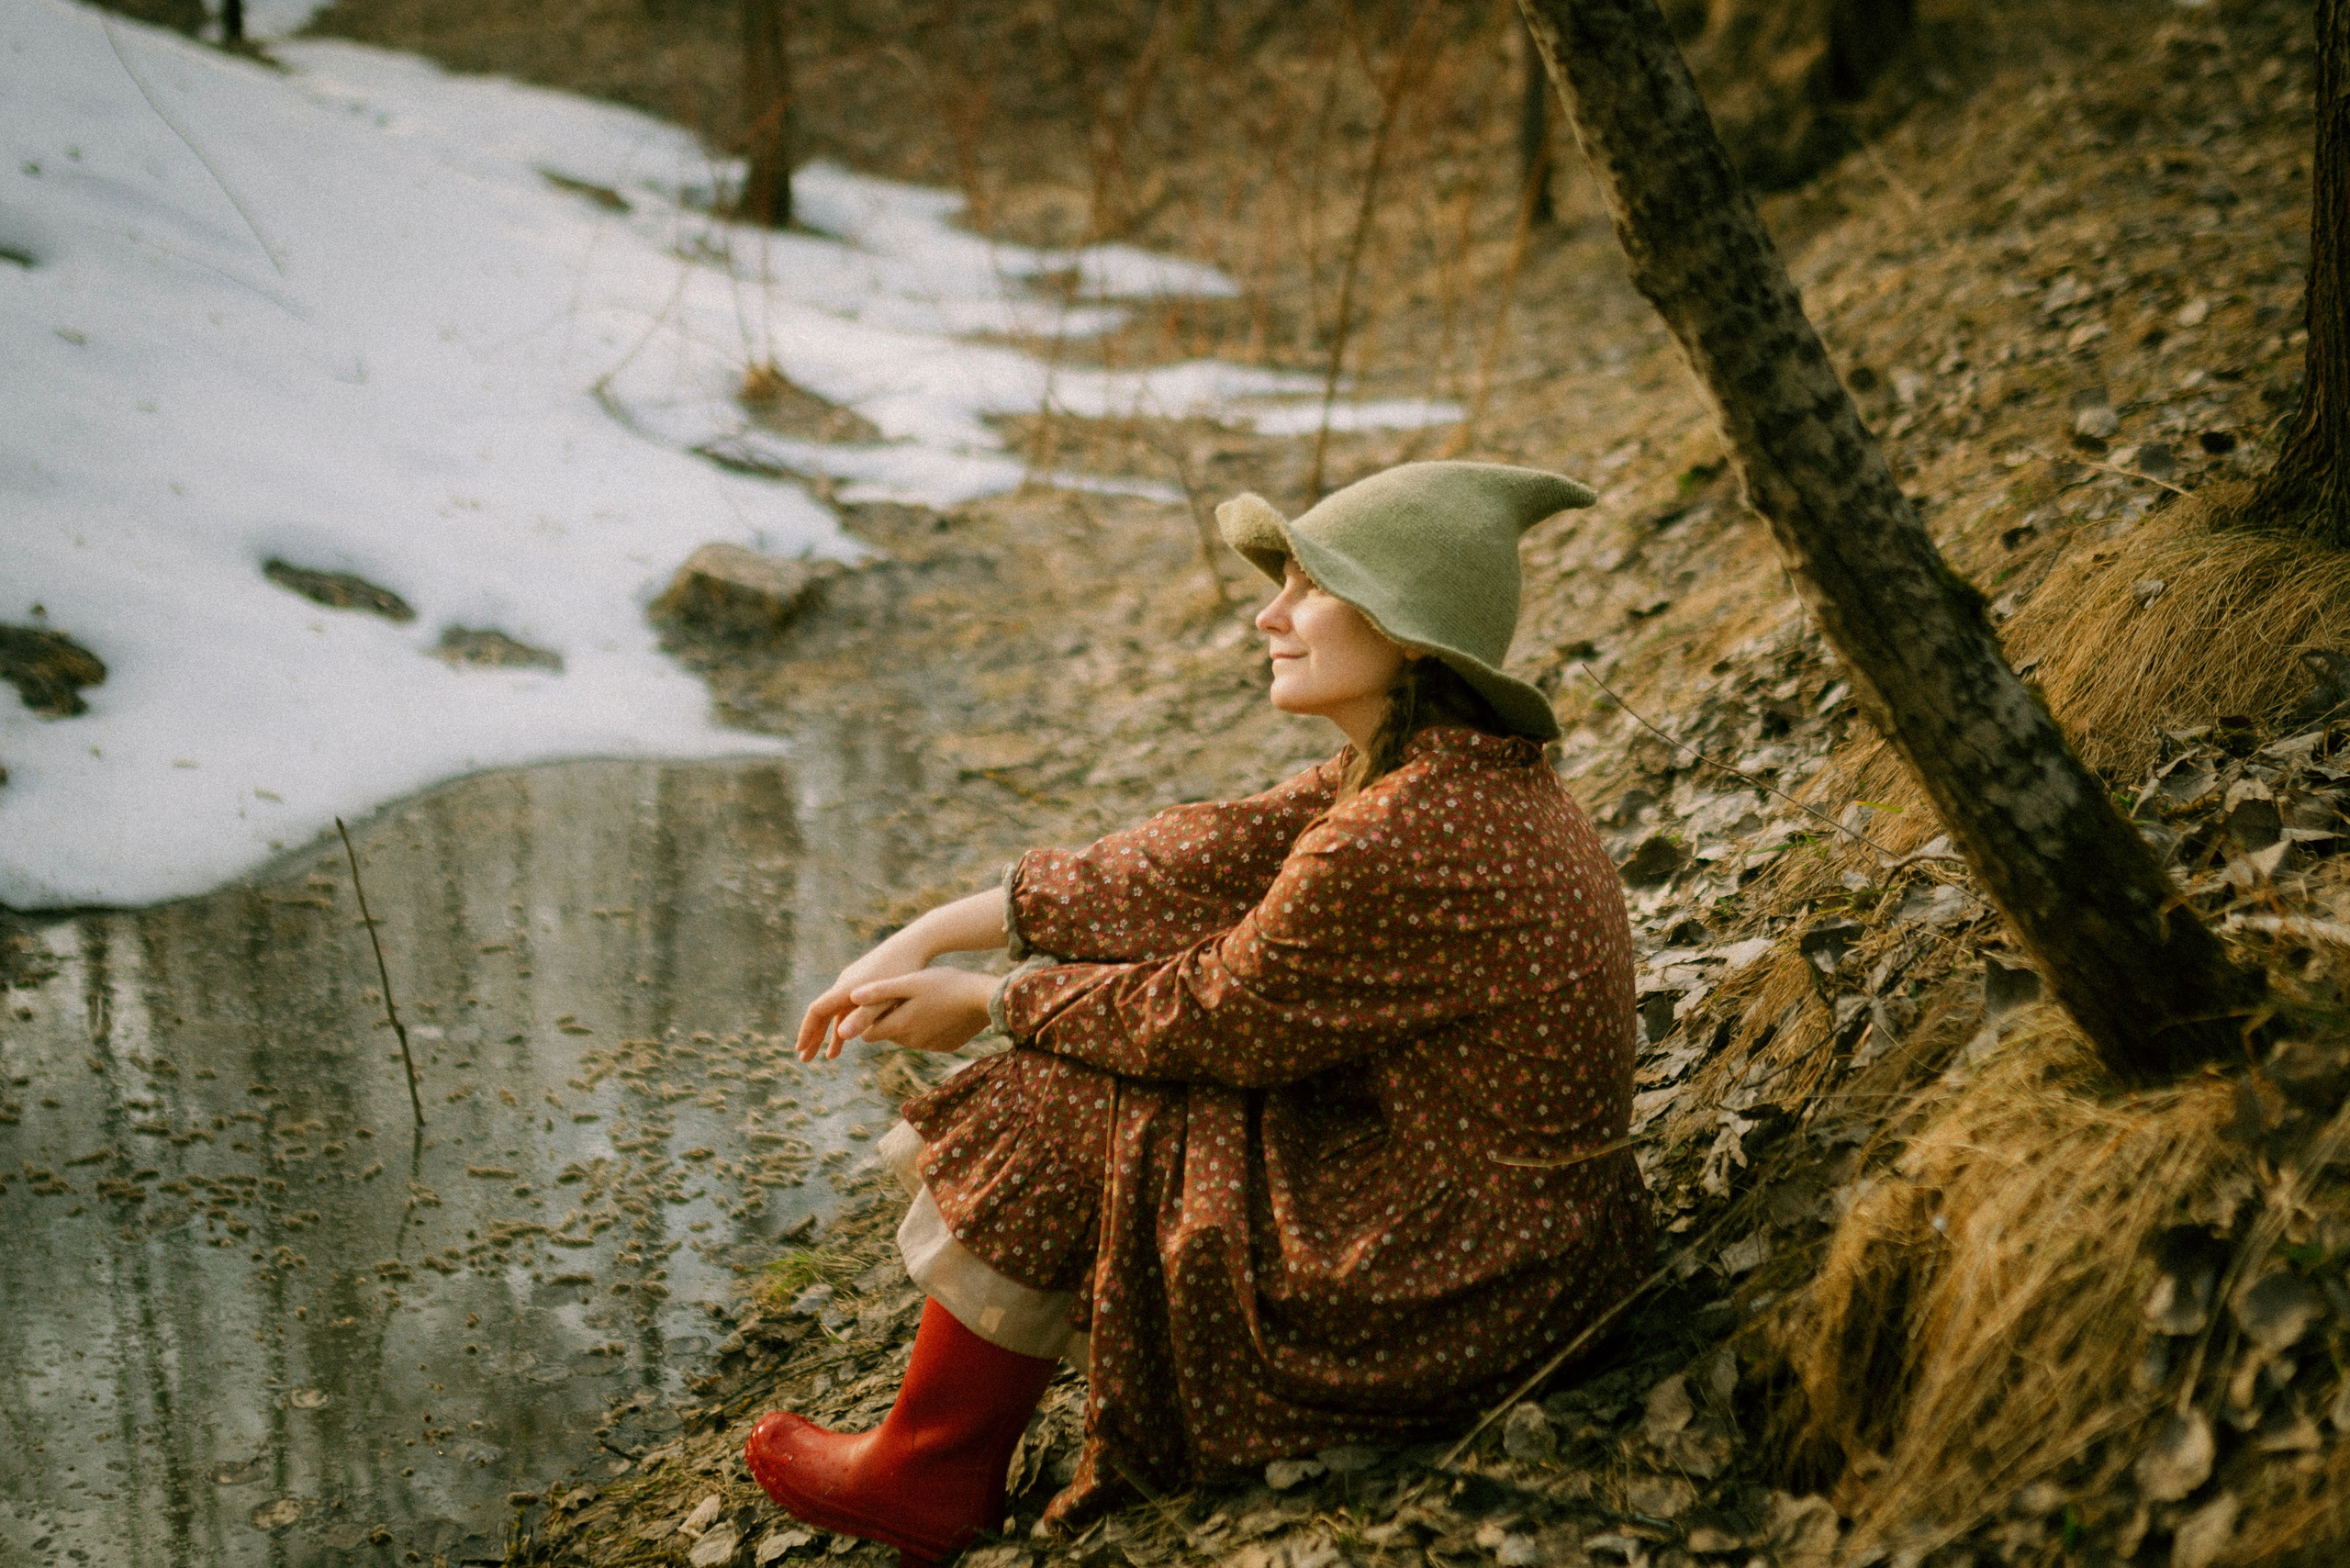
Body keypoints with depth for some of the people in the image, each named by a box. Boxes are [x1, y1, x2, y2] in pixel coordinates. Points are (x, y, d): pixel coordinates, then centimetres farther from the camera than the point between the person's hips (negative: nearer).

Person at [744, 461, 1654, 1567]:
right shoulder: (1451, 773, 2)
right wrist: (928, 937, 4)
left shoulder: (1399, 846, -27)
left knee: (1051, 1119, -2)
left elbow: (1214, 1018, -15)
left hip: (1444, 1293, -9)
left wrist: (989, 1002, 1)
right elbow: (1202, 866, 5)